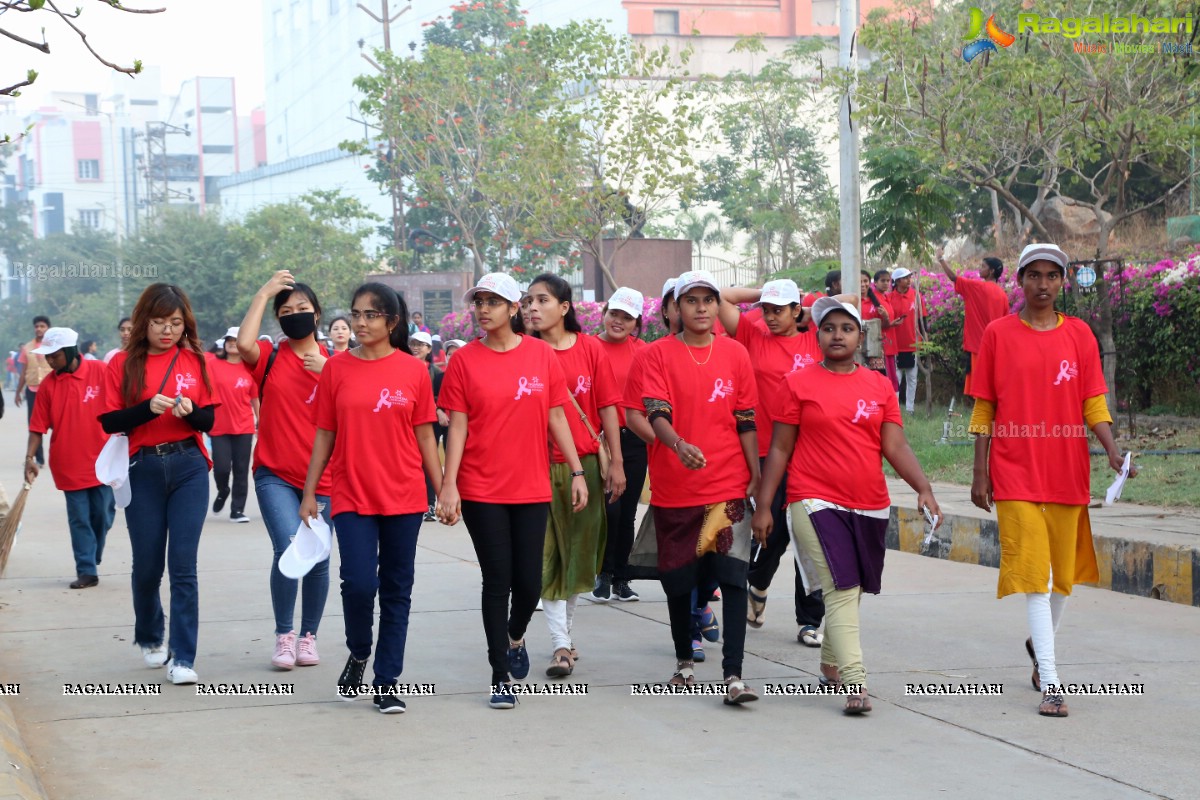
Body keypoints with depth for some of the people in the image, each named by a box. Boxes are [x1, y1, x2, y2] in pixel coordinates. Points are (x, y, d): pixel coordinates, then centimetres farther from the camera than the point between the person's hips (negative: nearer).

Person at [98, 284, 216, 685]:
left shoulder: (195, 360, 4)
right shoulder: (124, 363, 1)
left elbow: (209, 421, 6)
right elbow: (110, 421, -4)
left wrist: (190, 411, -15)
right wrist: (148, 408, -19)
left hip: (188, 468, 0)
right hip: (143, 470, 0)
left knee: (183, 563, -7)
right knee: (147, 563, 9)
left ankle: (182, 658, -4)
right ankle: (149, 638, 35)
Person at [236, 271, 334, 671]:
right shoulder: (270, 359, 2)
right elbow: (244, 343, -20)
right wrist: (263, 294, -11)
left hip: (321, 479, 2)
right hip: (275, 476, -2)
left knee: (318, 559, 6)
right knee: (289, 549, -19)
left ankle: (308, 636, 24)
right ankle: (284, 635, -2)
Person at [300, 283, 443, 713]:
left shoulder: (414, 371, 1)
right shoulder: (336, 369, 2)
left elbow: (425, 436, 5)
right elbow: (324, 435, 6)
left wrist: (443, 491, 4)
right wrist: (309, 493, 4)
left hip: (403, 497, 1)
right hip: (352, 496, 0)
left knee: (397, 591, 5)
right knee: (358, 584, -12)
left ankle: (387, 683, 16)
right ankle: (358, 655, 18)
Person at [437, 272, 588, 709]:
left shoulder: (542, 355, 2)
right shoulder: (464, 360, -1)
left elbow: (556, 417, 5)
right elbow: (457, 426, -2)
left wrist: (577, 472, 1)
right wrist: (448, 485, -9)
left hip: (532, 488, 2)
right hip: (481, 489, -1)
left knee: (529, 581, 4)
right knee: (497, 579, -1)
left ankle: (515, 638, 37)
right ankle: (501, 676, 11)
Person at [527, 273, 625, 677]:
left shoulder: (590, 348, 1)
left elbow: (608, 408, 2)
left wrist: (616, 463, -1)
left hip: (585, 465, 1)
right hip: (540, 466, -1)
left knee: (579, 552, 11)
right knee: (547, 556, -2)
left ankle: (566, 632, 27)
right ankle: (561, 645, 0)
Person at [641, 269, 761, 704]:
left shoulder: (735, 354, 5)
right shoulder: (659, 355, 0)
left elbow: (746, 420, 8)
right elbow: (656, 413, -12)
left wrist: (755, 475, 2)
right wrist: (680, 444, -32)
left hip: (728, 487, 0)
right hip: (675, 488, 0)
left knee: (733, 578, -10)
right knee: (677, 579, 11)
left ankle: (733, 675, -12)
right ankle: (684, 660, 31)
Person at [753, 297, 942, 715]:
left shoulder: (879, 386, 10)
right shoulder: (798, 384, 2)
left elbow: (896, 446, 6)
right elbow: (780, 449, 3)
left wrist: (923, 488, -9)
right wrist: (763, 505, 1)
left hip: (871, 506, 4)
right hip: (816, 503, -4)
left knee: (850, 590, 13)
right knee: (842, 589, -14)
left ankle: (830, 662, 35)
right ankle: (855, 683, -17)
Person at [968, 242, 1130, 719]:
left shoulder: (1079, 334, 5)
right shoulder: (999, 334, 0)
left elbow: (1094, 404, 2)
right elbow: (983, 410, 3)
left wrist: (1112, 451, -15)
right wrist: (980, 474, 0)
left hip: (1068, 473, 3)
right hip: (1016, 474, -3)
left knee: (1063, 572, 13)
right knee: (1032, 572, -9)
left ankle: (1041, 643, 39)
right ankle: (1050, 683, -11)